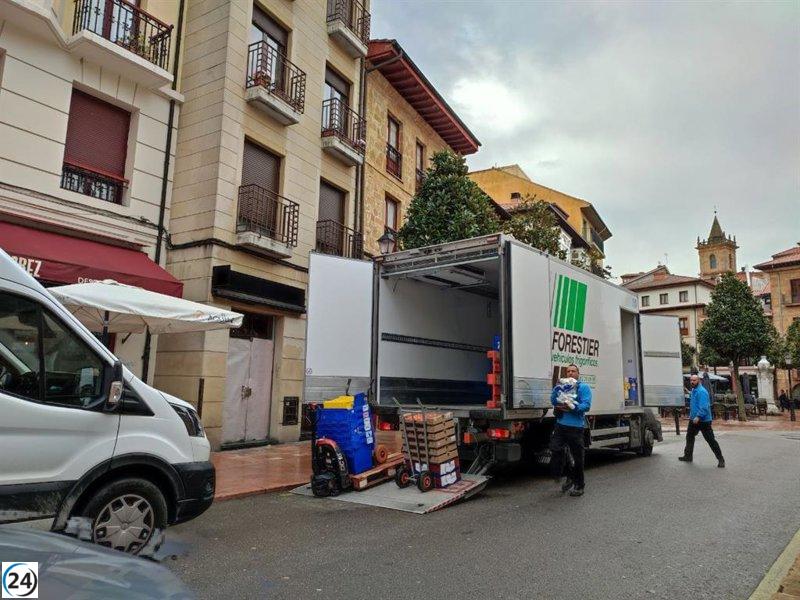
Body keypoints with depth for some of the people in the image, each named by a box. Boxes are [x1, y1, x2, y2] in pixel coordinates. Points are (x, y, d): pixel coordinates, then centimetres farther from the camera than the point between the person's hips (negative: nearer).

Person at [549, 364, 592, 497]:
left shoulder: (584, 387, 2)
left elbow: (586, 405, -11)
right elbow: (553, 401, 7)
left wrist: (572, 408, -25)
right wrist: (557, 388, -7)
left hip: (575, 427, -4)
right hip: (561, 425, 4)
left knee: (577, 457, 5)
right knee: (555, 451, -7)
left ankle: (579, 486, 19)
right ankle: (570, 478, 13)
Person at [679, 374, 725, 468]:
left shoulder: (701, 391, -19)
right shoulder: (694, 390, 12)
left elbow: (704, 407, -27)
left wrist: (698, 417, -32)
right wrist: (691, 415, 22)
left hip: (703, 420, -10)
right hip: (694, 420, 10)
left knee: (710, 440, -5)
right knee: (689, 437, 17)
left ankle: (720, 459, 4)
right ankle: (688, 456, 29)